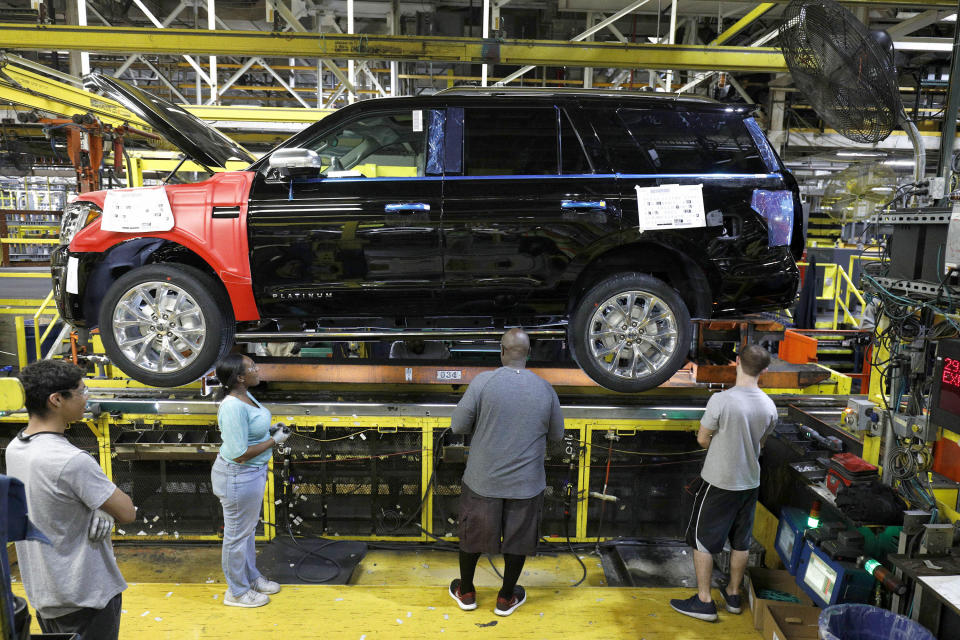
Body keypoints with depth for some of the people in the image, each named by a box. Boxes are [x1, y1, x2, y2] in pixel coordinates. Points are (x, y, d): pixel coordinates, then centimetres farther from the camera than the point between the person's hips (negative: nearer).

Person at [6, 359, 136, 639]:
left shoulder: (14, 448, -1)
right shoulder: (72, 461, -29)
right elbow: (127, 513, -22)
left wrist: (99, 509, -10)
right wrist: (106, 508, -1)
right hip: (86, 596, -8)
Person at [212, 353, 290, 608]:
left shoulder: (245, 396, 2)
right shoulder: (233, 407, -28)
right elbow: (240, 453, -28)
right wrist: (275, 440, -20)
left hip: (253, 472, 10)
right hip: (238, 477, -10)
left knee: (248, 529, 24)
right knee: (237, 534, 9)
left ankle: (251, 577, 43)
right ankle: (236, 592, 27)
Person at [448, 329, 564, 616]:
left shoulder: (483, 381, -16)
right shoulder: (545, 389, -7)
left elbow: (458, 425, -11)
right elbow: (556, 434, 6)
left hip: (483, 480, -1)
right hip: (525, 483, 1)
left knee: (472, 535, 19)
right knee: (518, 540, 19)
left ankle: (466, 593, 38)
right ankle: (506, 598, 35)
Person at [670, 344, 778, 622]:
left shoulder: (721, 400, -23)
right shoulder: (769, 406, -6)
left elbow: (703, 439, -12)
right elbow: (760, 441, 9)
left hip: (718, 482, -5)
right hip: (749, 482, 6)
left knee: (702, 540, 8)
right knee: (741, 541, 19)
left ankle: (704, 601, 15)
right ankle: (733, 594, 35)